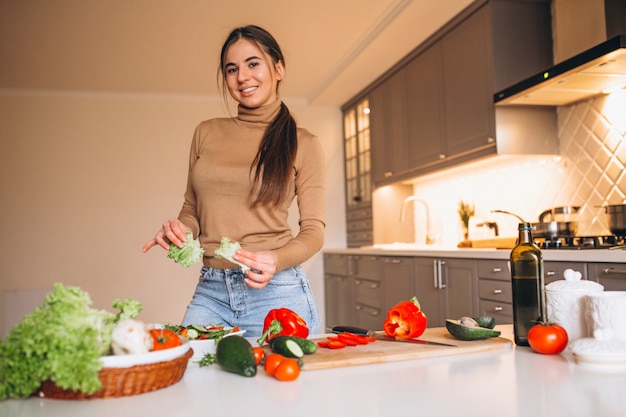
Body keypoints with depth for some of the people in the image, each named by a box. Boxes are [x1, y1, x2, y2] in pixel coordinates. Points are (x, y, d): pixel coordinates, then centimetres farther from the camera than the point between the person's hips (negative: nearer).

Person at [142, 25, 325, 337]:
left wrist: (276, 260, -19)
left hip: (276, 292, -2)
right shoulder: (206, 134, 10)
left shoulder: (302, 143, 1)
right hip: (210, 292, 3)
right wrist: (179, 229, -6)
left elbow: (313, 229, 1)